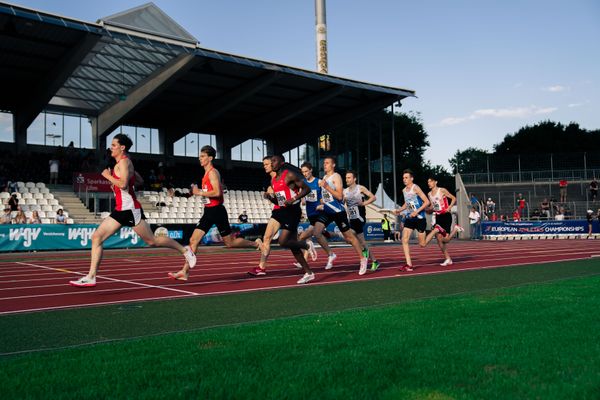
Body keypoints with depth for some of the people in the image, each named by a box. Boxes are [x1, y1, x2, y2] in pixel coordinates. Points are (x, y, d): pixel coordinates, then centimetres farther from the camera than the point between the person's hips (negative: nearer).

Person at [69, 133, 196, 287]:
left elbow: (123, 184, -27)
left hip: (130, 210, -10)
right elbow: (139, 181, 25)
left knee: (151, 240, -2)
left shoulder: (124, 162, -12)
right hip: (120, 210, 10)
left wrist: (108, 176, -13)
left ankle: (185, 250, 16)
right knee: (96, 237, 0)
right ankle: (91, 277, -1)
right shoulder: (121, 163, 17)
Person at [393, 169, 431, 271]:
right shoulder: (404, 190, 9)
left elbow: (427, 202, -16)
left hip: (420, 218, -6)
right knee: (404, 240, -10)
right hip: (410, 218, 6)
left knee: (422, 244, 2)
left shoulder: (415, 188, -13)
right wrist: (399, 210, 8)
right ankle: (409, 264, -8)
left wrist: (417, 211, -24)